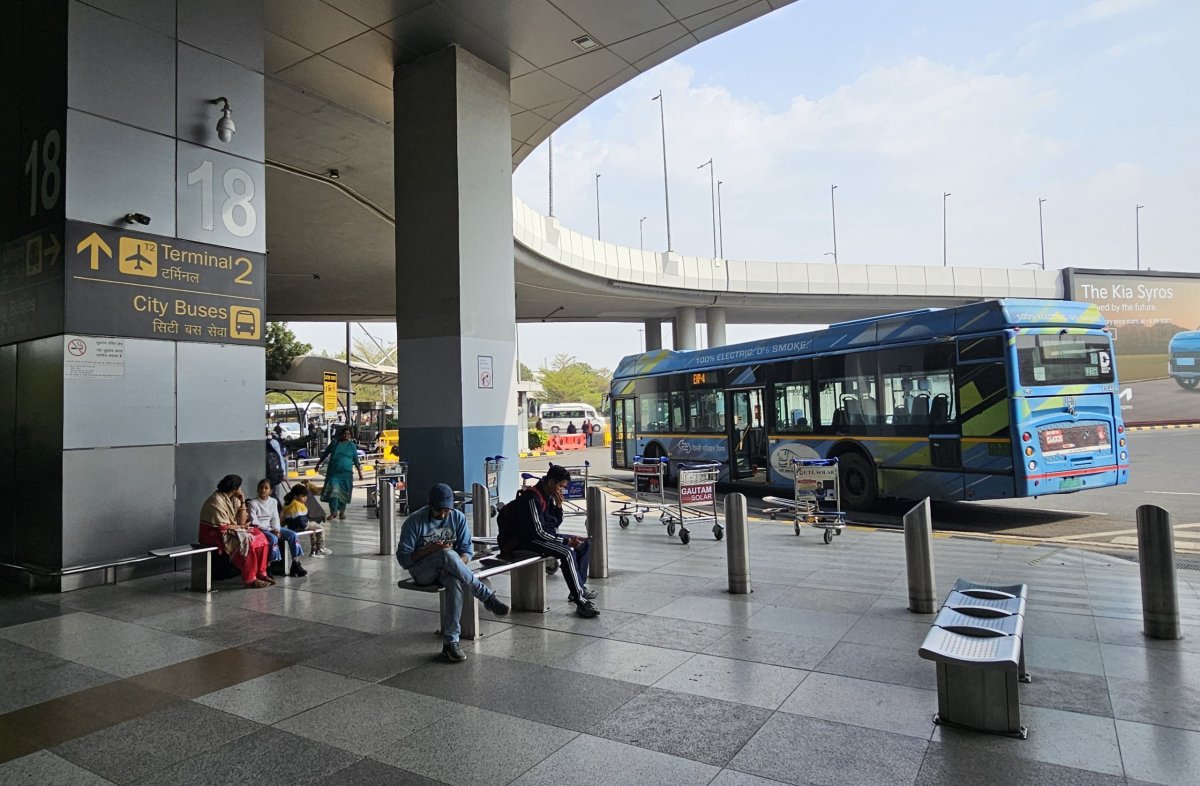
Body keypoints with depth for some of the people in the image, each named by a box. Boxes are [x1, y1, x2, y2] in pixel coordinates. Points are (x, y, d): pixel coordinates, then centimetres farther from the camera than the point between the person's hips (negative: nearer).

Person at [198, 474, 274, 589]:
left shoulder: (233, 498, 7)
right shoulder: (217, 501, -19)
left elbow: (242, 521, 2)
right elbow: (223, 526, -23)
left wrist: (243, 502, -4)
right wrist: (241, 526, -10)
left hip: (231, 531, 8)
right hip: (215, 533, -8)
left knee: (260, 537, -10)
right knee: (246, 541, -30)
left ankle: (260, 573, -7)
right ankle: (249, 579, -23)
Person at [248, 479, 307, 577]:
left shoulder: (274, 501, 8)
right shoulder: (253, 503, -7)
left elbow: (275, 518, 8)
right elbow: (254, 522, -12)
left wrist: (276, 529, -11)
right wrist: (270, 530, -19)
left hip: (272, 527, 6)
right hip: (259, 529, -5)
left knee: (292, 534, -15)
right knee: (273, 538, -35)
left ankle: (295, 563, -13)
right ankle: (273, 565, -22)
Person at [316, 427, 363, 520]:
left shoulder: (352, 445, 5)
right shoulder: (335, 443, 5)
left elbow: (356, 460, 7)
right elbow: (325, 454, 15)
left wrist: (360, 472, 4)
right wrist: (318, 464, 18)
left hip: (346, 473, 0)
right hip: (333, 472, 0)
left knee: (344, 493, 4)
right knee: (333, 491, -12)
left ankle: (342, 512, 17)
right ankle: (334, 512, -5)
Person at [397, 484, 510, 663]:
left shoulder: (458, 518, 1)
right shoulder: (414, 522, -9)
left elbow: (467, 550, 2)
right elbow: (403, 558, -10)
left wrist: (457, 566, -20)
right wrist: (431, 549, -23)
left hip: (448, 568, 2)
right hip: (422, 571, -2)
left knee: (455, 582, -37)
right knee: (447, 555, -36)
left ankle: (451, 642, -32)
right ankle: (487, 596, -29)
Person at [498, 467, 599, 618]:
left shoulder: (549, 496, 7)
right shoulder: (532, 498, -22)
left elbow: (557, 522, 15)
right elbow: (538, 532, -25)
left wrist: (558, 505, -4)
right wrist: (567, 541, -22)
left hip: (544, 534, 10)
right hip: (527, 540, -10)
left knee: (583, 543, 7)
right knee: (567, 552, -31)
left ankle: (578, 589, 8)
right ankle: (581, 601, -30)